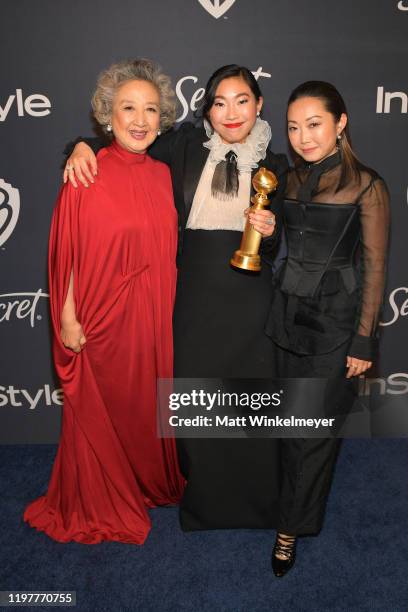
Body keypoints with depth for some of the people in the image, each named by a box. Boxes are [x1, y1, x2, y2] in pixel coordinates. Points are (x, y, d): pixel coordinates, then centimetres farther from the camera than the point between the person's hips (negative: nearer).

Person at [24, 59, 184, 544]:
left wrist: (169, 307, 9)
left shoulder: (162, 175, 3)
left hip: (155, 316, 5)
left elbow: (167, 251, 9)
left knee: (148, 403, 19)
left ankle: (149, 483, 44)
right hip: (102, 317, -4)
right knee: (101, 410, 13)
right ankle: (98, 504, 36)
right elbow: (67, 254, -10)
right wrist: (68, 320, -11)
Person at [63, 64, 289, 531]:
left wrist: (269, 231, -12)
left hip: (248, 299, 0)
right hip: (195, 295, 0)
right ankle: (201, 502, 34)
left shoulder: (274, 166, 7)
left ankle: (254, 502, 33)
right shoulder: (186, 145, 3)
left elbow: (271, 247, 9)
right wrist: (85, 146, -6)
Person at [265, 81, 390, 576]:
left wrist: (364, 340, -9)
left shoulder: (366, 186, -9)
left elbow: (373, 268, -8)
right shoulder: (288, 179, 6)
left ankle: (291, 526, 20)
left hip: (334, 320, -5)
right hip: (287, 312, 5)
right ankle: (298, 503, 37)